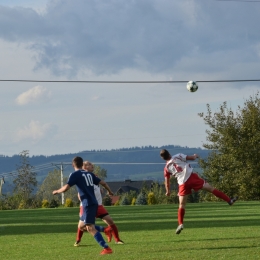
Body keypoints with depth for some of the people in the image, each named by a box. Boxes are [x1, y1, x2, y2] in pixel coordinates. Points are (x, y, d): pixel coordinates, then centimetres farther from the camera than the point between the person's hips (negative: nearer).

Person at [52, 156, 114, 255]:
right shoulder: (89, 174, 17)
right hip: (93, 203, 8)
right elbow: (102, 182, 19)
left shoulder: (75, 175, -4)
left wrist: (57, 191, 7)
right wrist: (110, 191, 37)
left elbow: (66, 188, -13)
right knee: (81, 227, 17)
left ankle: (107, 248, -22)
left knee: (90, 228, -13)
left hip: (88, 204, -8)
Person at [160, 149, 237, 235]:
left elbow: (167, 181, 14)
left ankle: (180, 224, 2)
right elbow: (192, 158, 4)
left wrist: (168, 191, 29)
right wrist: (195, 156, 27)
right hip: (191, 177, -1)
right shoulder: (178, 156, 4)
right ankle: (229, 200, 0)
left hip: (182, 184, 2)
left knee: (182, 205, 10)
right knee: (210, 188, 3)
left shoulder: (167, 168, 10)